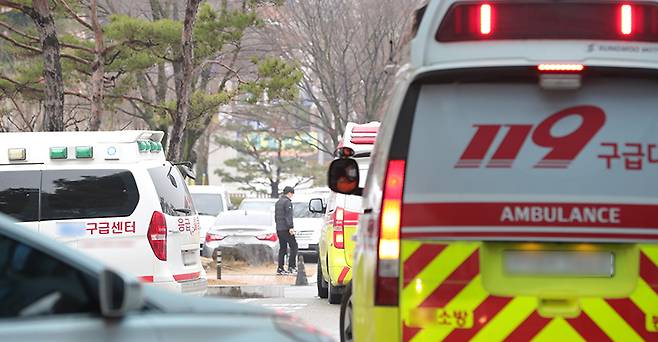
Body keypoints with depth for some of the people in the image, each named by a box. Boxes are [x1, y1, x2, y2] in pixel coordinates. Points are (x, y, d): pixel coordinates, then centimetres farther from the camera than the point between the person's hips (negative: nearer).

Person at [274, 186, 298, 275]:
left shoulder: (278, 202, 19)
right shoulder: (287, 202, -10)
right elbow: (288, 216, -17)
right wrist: (291, 227, -19)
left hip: (279, 229, 9)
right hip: (286, 229, -9)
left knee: (282, 248, 10)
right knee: (293, 246, -5)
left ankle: (280, 268, 6)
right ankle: (291, 267, -11)